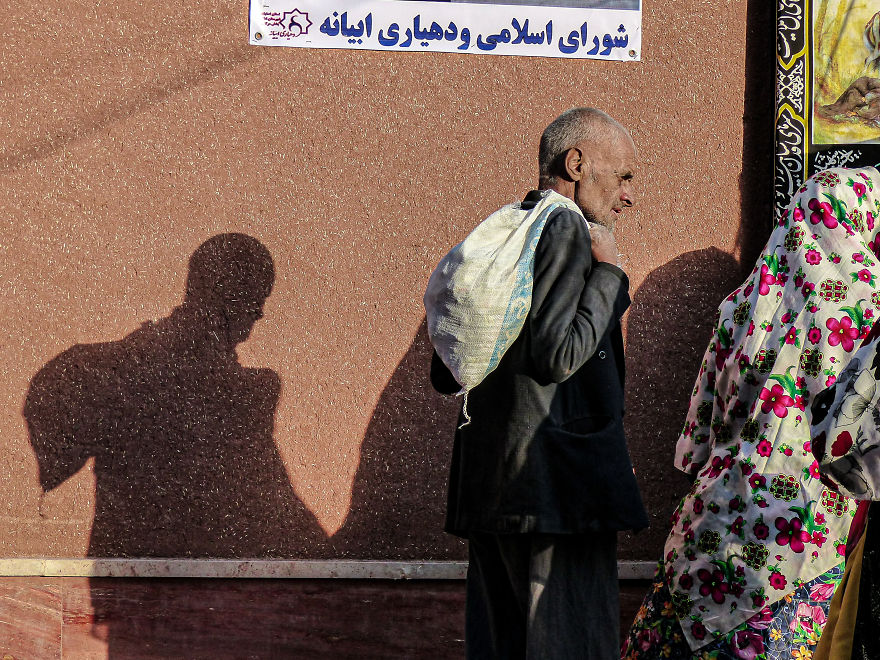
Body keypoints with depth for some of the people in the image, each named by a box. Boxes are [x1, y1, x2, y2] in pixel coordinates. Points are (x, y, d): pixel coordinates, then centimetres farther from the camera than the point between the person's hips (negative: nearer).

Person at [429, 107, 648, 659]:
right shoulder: (564, 230, -10)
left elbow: (447, 375, 20)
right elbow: (557, 356, -20)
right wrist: (608, 273, -8)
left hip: (486, 486, 10)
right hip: (557, 485, -10)